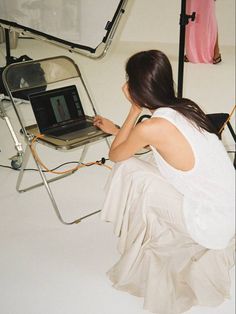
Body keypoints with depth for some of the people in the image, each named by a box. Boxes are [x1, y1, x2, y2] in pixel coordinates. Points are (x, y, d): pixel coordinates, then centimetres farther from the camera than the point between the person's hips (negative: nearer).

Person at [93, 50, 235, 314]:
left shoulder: (151, 128, -20)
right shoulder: (185, 108, 3)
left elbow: (115, 154, 0)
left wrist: (134, 110, 2)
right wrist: (114, 129, 31)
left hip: (210, 227, -8)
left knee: (128, 170, -3)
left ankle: (140, 257, 17)